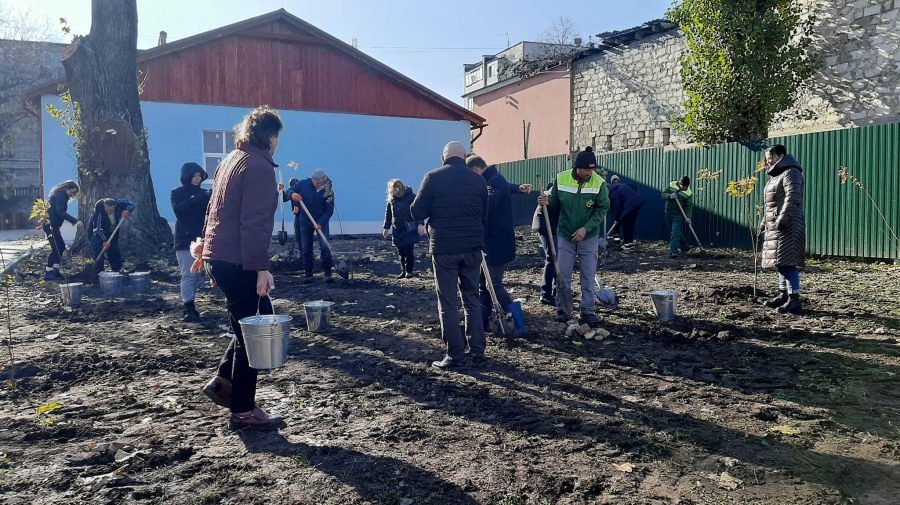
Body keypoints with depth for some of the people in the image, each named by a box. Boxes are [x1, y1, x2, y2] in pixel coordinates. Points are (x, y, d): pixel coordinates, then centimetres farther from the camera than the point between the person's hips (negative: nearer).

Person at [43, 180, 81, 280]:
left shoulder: (62, 196, 19)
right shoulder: (60, 195, -13)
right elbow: (61, 212, -23)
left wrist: (72, 220, 13)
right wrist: (75, 221, -27)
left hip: (53, 225, 10)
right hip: (51, 225, -10)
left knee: (61, 246, 12)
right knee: (56, 248, -9)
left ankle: (55, 270, 15)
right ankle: (48, 273, -5)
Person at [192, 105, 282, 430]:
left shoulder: (230, 161, 16)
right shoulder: (259, 166, -13)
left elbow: (215, 210, 22)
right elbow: (254, 223, -21)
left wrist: (205, 248, 29)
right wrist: (261, 268, -22)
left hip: (218, 256, 9)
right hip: (239, 263, -9)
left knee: (260, 318, 19)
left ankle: (223, 382, 22)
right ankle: (243, 411, 9)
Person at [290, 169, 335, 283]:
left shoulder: (328, 190, -14)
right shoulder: (303, 184, -8)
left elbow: (329, 210, -14)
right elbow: (290, 191, 4)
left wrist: (320, 223, -26)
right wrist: (292, 194, -22)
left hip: (321, 222, -2)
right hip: (305, 221, 2)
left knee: (325, 247, -13)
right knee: (306, 249, 5)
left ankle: (328, 273, -8)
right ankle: (308, 274, 14)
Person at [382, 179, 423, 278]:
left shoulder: (411, 197, -7)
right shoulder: (391, 199, 7)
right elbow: (388, 214, 17)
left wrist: (420, 224, -20)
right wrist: (386, 227, 16)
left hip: (409, 230, -4)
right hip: (397, 230, 4)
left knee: (409, 251, -8)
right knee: (401, 252, 6)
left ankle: (409, 271, 0)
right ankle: (403, 271, 11)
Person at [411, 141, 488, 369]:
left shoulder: (433, 178, -6)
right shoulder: (478, 180, 4)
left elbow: (417, 213, -4)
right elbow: (484, 217, 11)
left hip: (444, 247, -3)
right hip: (472, 247, 3)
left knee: (448, 303, 4)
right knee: (472, 299, 14)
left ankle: (454, 355, 5)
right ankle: (477, 351, 16)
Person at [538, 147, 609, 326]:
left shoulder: (599, 183, -13)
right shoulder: (561, 179, -8)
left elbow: (602, 209, -9)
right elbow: (556, 201, 4)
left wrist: (586, 228, -19)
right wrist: (547, 201, -19)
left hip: (589, 237, -1)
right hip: (565, 235, 1)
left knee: (588, 277, 5)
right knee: (562, 276, 5)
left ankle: (587, 311, 17)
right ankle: (563, 309, 20)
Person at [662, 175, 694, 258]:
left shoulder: (689, 193, -13)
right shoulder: (672, 185, -3)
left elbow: (689, 206, -14)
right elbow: (663, 194, 0)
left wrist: (688, 217, -26)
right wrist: (669, 196, -21)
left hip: (678, 215, -5)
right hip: (668, 213, 5)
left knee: (675, 234, -14)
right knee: (678, 232, 18)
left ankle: (673, 251, -16)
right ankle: (684, 246, 35)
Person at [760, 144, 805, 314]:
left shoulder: (790, 173, -9)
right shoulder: (775, 176, 22)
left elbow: (793, 199, -21)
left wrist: (783, 218, -28)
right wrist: (764, 221, 23)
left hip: (787, 226, -10)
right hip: (774, 226, 10)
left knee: (787, 262, -14)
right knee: (780, 261, 14)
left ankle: (795, 299, -14)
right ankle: (783, 294, 23)